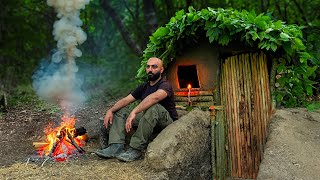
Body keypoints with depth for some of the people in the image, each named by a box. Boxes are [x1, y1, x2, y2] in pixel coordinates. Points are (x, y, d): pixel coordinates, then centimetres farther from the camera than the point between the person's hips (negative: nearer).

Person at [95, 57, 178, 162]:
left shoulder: (165, 85, -13)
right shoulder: (144, 87, 12)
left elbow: (154, 97, -36)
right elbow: (125, 100, 7)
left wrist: (134, 112, -47)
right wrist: (110, 110, -11)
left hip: (167, 121, -7)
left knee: (153, 107, -38)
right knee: (120, 111, 0)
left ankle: (135, 150, -35)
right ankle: (116, 147, -21)